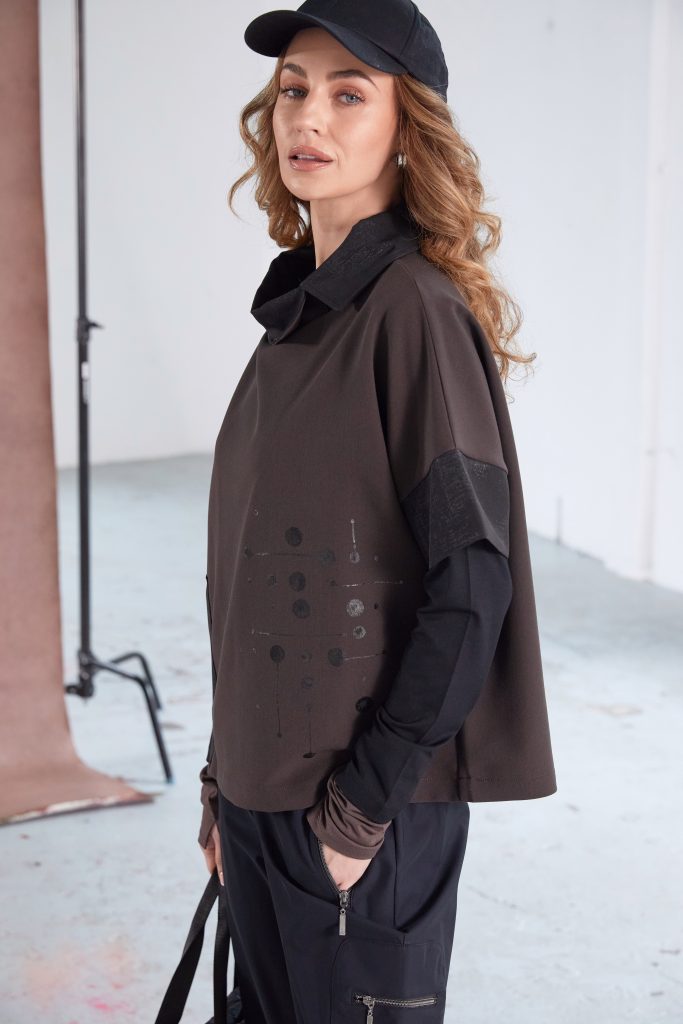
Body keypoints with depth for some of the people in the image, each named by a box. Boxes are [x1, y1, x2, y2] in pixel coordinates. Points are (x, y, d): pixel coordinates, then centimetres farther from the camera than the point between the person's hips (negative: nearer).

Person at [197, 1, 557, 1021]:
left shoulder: (416, 308, -15)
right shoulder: (301, 306, 9)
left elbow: (473, 583, -19)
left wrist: (364, 802, -17)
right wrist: (224, 780, 12)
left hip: (363, 808, -7)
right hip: (264, 782, 8)